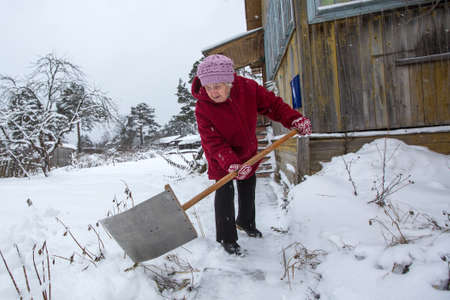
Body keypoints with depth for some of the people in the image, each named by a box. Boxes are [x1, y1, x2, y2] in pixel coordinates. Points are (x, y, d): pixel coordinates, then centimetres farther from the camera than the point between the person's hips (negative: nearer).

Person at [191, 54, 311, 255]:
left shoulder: (247, 88, -21)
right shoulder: (203, 108, -28)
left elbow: (272, 104, -10)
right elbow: (213, 142, -31)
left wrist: (294, 119, -22)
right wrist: (230, 163, -44)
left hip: (247, 152, 4)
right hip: (221, 159, -4)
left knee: (248, 190, 19)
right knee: (224, 193, -6)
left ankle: (246, 222, 45)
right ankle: (227, 238, 13)